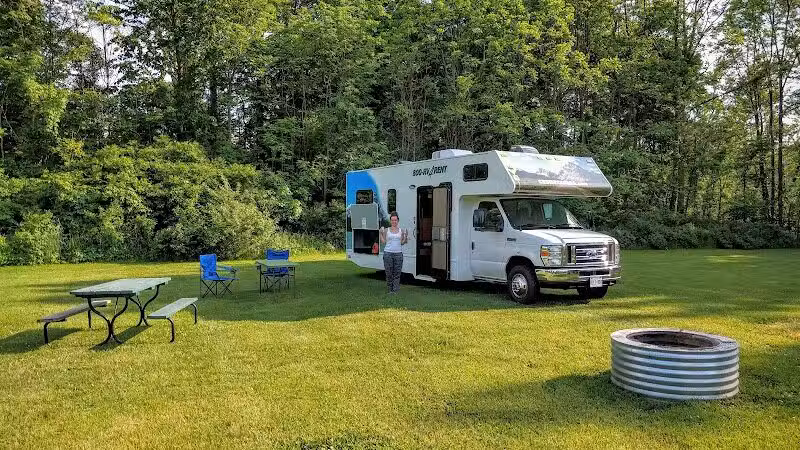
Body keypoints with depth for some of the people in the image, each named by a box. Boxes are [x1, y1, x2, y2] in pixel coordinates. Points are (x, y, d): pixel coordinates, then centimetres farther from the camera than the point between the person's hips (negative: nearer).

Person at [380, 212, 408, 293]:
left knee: (397, 273, -2)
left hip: (398, 253, 1)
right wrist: (381, 233, -4)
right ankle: (390, 290, 14)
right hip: (388, 253, -1)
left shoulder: (401, 231, 8)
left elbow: (402, 243, 8)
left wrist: (406, 236, -7)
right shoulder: (386, 230, 6)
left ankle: (395, 290, 3)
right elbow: (383, 242, 5)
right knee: (389, 273, 2)